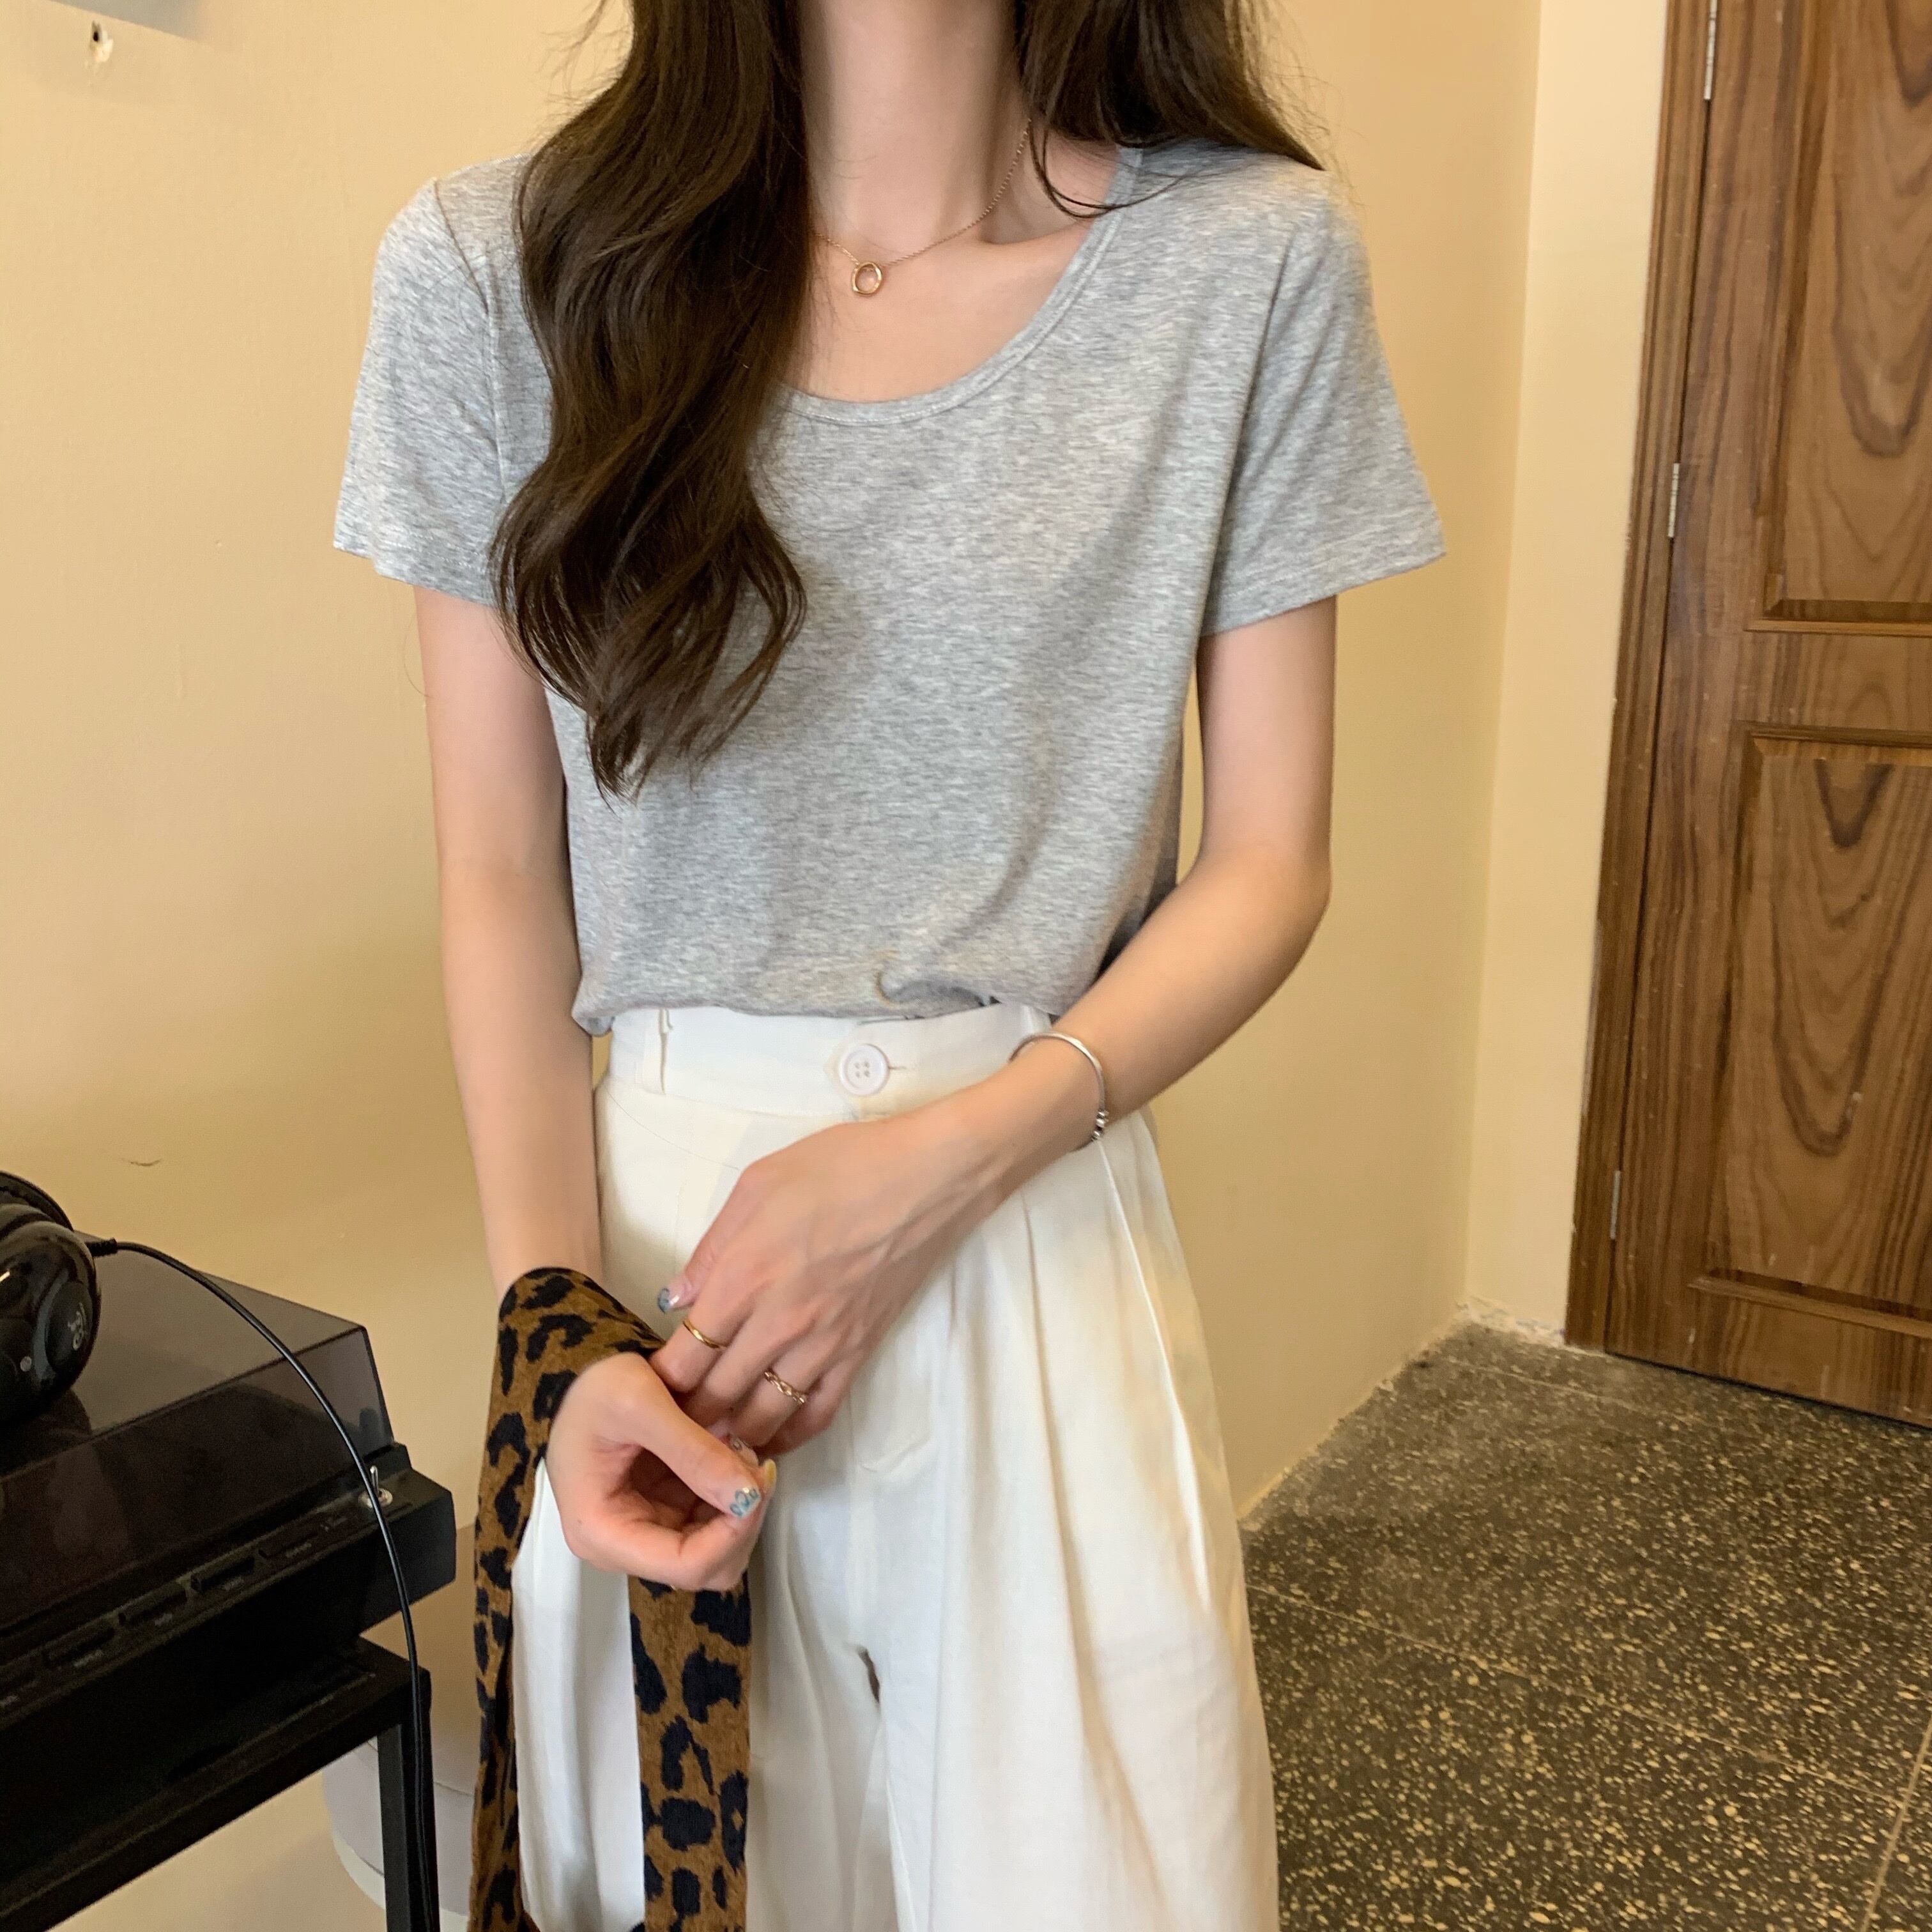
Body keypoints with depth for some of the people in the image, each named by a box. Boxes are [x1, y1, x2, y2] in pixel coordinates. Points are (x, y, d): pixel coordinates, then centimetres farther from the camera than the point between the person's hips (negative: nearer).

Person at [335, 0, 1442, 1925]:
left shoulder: (1251, 257, -4)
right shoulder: (494, 269, -3)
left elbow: (1269, 861, -2)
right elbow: (501, 881, 0)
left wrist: (950, 1157, -14)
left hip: (1041, 1210, 0)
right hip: (653, 1201, 1)